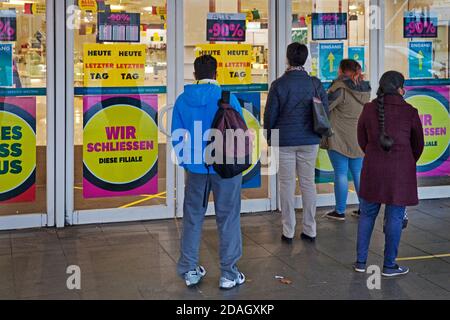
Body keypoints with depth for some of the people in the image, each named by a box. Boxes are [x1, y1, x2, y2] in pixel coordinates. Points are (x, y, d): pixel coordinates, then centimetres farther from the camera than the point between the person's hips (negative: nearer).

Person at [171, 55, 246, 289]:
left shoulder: (183, 100, -1)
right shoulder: (227, 98, -10)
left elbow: (176, 136, 3)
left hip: (195, 167, 3)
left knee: (192, 218, 14)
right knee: (228, 218, 7)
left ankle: (189, 270, 20)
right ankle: (229, 273, 11)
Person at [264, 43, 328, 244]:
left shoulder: (279, 84, -8)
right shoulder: (315, 84, 0)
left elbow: (270, 114, -3)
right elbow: (325, 111, 6)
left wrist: (269, 137, 11)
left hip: (284, 142, -2)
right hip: (310, 141, 2)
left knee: (287, 184, 4)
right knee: (308, 183, 9)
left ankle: (288, 232, 8)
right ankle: (310, 230, 13)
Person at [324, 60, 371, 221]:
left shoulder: (340, 88, -15)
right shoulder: (365, 90, 6)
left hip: (339, 139, -6)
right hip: (359, 139, 6)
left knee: (341, 173, 0)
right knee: (359, 173, 13)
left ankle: (340, 211, 5)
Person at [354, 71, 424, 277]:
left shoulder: (369, 109, 0)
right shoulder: (410, 112, -5)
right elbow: (418, 144, 7)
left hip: (373, 168, 3)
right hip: (400, 171, -2)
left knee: (367, 213, 14)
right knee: (394, 217, 5)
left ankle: (361, 261, 17)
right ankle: (389, 265, 11)